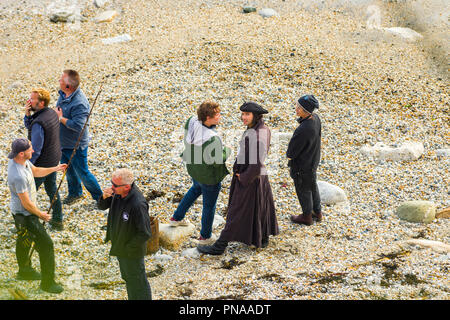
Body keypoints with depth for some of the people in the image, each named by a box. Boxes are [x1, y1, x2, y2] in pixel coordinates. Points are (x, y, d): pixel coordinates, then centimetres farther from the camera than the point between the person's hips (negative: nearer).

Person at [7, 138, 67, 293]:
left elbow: (35, 171, 13)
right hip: (24, 214, -10)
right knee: (46, 244, -3)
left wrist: (54, 169, 0)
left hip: (19, 212, 10)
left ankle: (24, 271, 49)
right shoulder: (18, 176, -36)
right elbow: (26, 203, -26)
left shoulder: (21, 160, -8)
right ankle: (48, 282, 7)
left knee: (24, 240, 28)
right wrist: (41, 215, -10)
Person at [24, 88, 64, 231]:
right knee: (52, 189, 23)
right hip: (54, 159, 9)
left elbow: (35, 150, -26)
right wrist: (28, 114, -10)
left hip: (42, 163, -9)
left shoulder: (39, 122, -30)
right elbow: (28, 126, 10)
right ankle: (57, 220, 34)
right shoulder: (52, 113, -1)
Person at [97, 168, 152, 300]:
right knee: (128, 279, 28)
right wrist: (104, 197, -21)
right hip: (120, 247, 8)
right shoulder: (118, 193, -12)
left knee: (137, 282, 13)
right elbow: (102, 206, 2)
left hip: (132, 251, -8)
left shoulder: (138, 204, -36)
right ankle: (133, 298, 49)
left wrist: (128, 247, -19)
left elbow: (145, 234, -29)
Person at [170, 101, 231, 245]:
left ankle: (177, 218, 51)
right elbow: (217, 160, -28)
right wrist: (226, 151, -10)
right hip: (209, 176, -8)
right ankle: (205, 236, 37)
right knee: (209, 205, 17)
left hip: (193, 169, 8)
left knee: (196, 189, 39)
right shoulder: (211, 138, -39)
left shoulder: (191, 121, -18)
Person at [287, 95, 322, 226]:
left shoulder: (303, 130, -39)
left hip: (302, 164, -8)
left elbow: (291, 153, -28)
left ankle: (307, 216, 37)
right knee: (312, 186, 26)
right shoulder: (315, 118, -14)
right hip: (313, 160, 8)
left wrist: (289, 155, -3)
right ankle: (317, 212, 45)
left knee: (303, 190, 16)